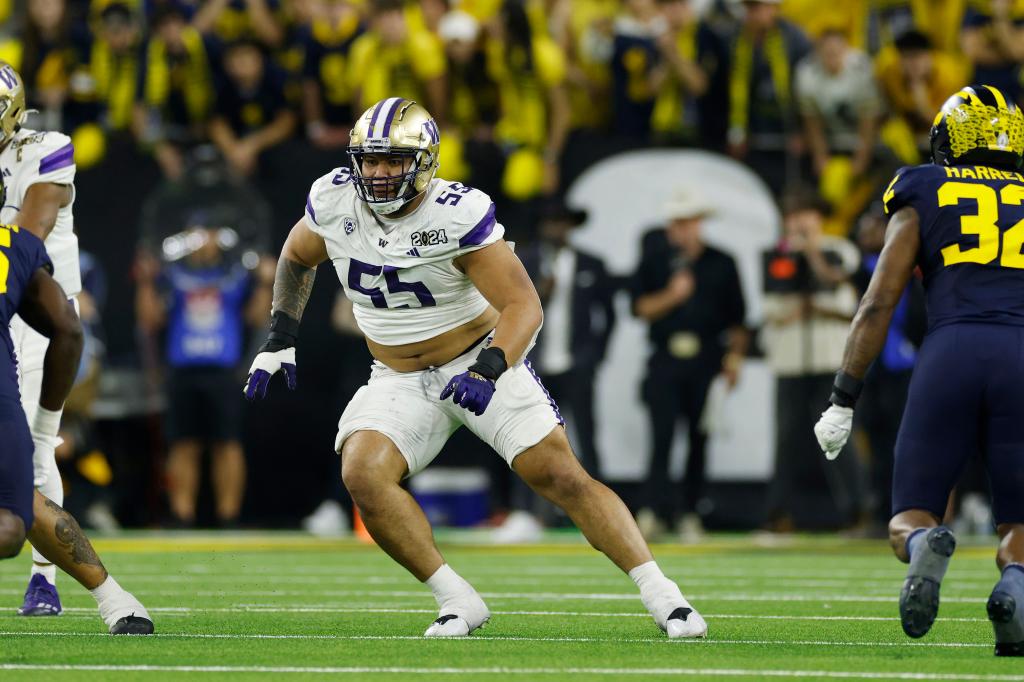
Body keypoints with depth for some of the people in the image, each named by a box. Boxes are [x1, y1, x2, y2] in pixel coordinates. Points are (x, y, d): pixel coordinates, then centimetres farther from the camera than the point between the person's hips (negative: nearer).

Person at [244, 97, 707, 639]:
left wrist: (490, 369, -42)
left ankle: (662, 597, -3)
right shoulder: (334, 200, -9)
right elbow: (297, 257, 15)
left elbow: (523, 305, -25)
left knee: (561, 476, -12)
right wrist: (280, 339, 8)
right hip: (399, 382, 4)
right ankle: (458, 602, -12)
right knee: (362, 475, -23)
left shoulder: (458, 215, -23)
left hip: (478, 359, -4)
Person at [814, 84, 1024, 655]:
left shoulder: (923, 199, 19)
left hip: (951, 353, -1)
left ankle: (925, 545, -30)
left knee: (909, 522, 9)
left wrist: (843, 403, 11)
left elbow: (879, 303, 10)